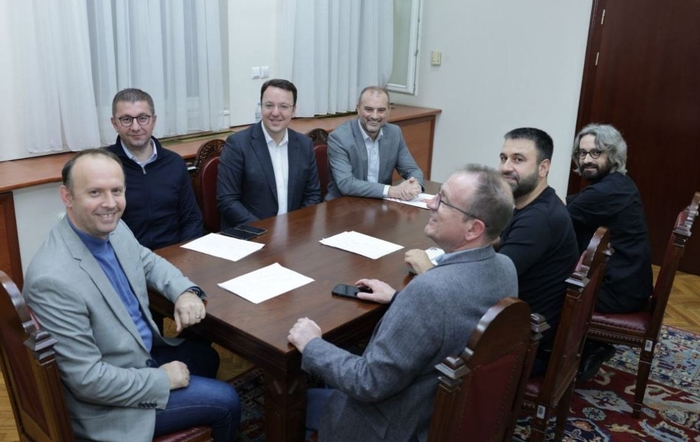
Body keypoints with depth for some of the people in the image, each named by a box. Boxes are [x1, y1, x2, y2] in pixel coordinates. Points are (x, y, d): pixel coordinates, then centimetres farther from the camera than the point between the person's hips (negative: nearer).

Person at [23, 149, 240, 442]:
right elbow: (87, 380, -30)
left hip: (141, 355, 9)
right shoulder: (54, 280, -34)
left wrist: (185, 291, -7)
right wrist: (162, 379, -18)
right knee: (225, 402, 0)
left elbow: (149, 262, 13)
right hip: (106, 401, -8)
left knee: (206, 358, 25)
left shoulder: (114, 229, -9)